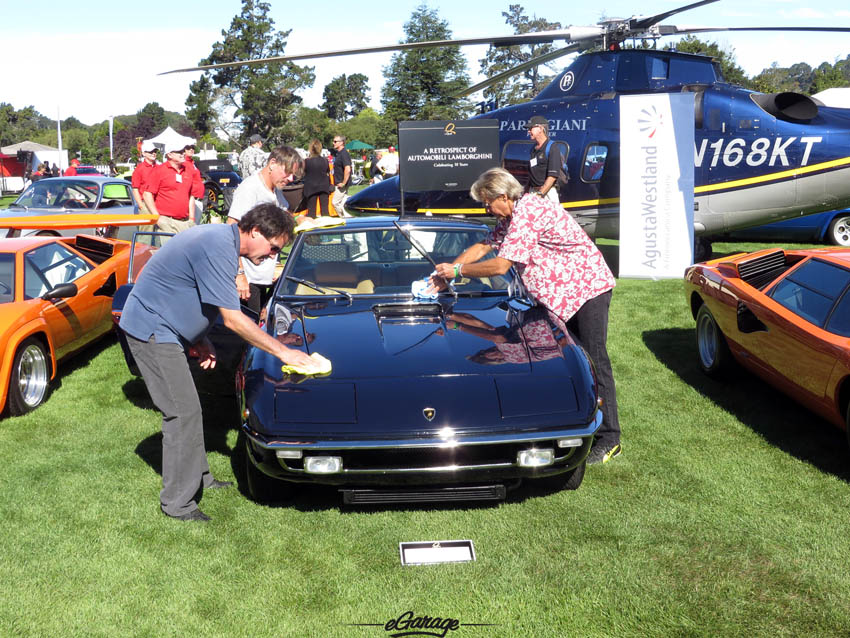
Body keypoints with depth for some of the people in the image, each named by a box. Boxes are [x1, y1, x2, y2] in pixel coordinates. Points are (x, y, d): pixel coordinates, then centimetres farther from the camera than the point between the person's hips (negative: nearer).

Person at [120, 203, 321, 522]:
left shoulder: (220, 238, 7)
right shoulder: (218, 247, -24)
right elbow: (232, 318, -25)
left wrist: (199, 340, 8)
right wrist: (283, 351, -20)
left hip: (165, 327, 10)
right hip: (151, 330, -10)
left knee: (186, 408, 18)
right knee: (183, 412, -9)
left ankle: (198, 477, 31)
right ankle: (177, 502, -1)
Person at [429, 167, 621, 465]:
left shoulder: (528, 212, -22)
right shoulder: (512, 216, 10)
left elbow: (500, 265, -24)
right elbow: (483, 246, 19)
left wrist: (458, 270, -12)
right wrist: (448, 269, 10)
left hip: (588, 287, -10)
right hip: (558, 295, 10)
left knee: (594, 361, -9)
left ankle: (609, 440, -5)